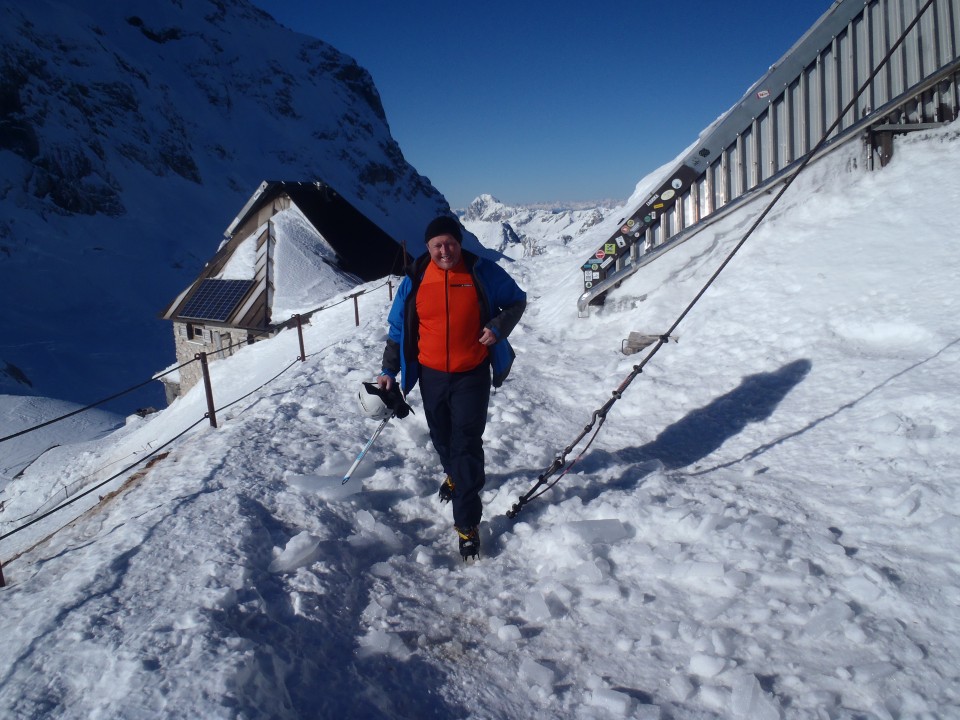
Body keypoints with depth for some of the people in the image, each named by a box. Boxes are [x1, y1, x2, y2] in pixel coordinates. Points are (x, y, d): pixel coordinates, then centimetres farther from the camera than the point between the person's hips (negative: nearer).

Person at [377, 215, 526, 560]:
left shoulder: (483, 273, -8)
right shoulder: (415, 280, -2)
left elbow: (516, 301, 5)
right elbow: (398, 327, 8)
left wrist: (498, 326, -14)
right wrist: (389, 370, 6)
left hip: (472, 375, -3)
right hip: (431, 375, 3)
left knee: (467, 444, -6)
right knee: (442, 438, 20)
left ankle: (467, 523, 2)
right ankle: (454, 475, 52)